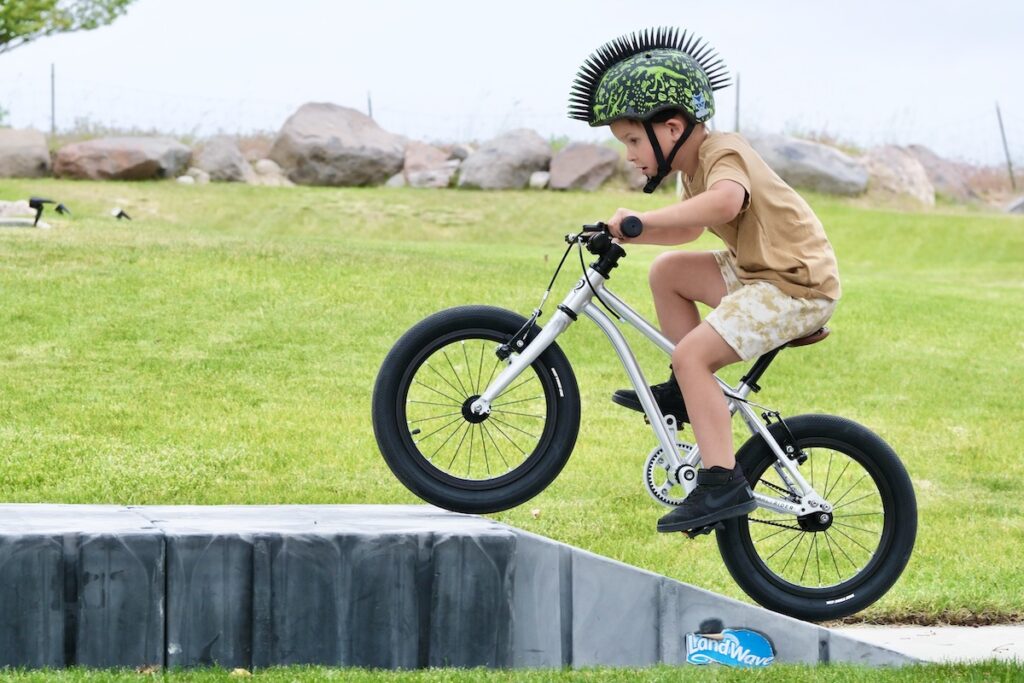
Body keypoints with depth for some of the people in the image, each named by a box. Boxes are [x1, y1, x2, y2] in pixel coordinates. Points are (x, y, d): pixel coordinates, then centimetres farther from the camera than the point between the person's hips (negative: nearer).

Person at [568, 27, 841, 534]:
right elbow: (688, 230, 26)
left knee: (692, 354, -19)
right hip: (764, 272, 10)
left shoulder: (724, 155, -18)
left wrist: (641, 219, -42)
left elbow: (725, 202, -42)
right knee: (668, 271, 11)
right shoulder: (697, 164, 12)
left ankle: (723, 485, -21)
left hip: (799, 284, -10)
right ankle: (686, 393, 16)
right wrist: (624, 235, 12)